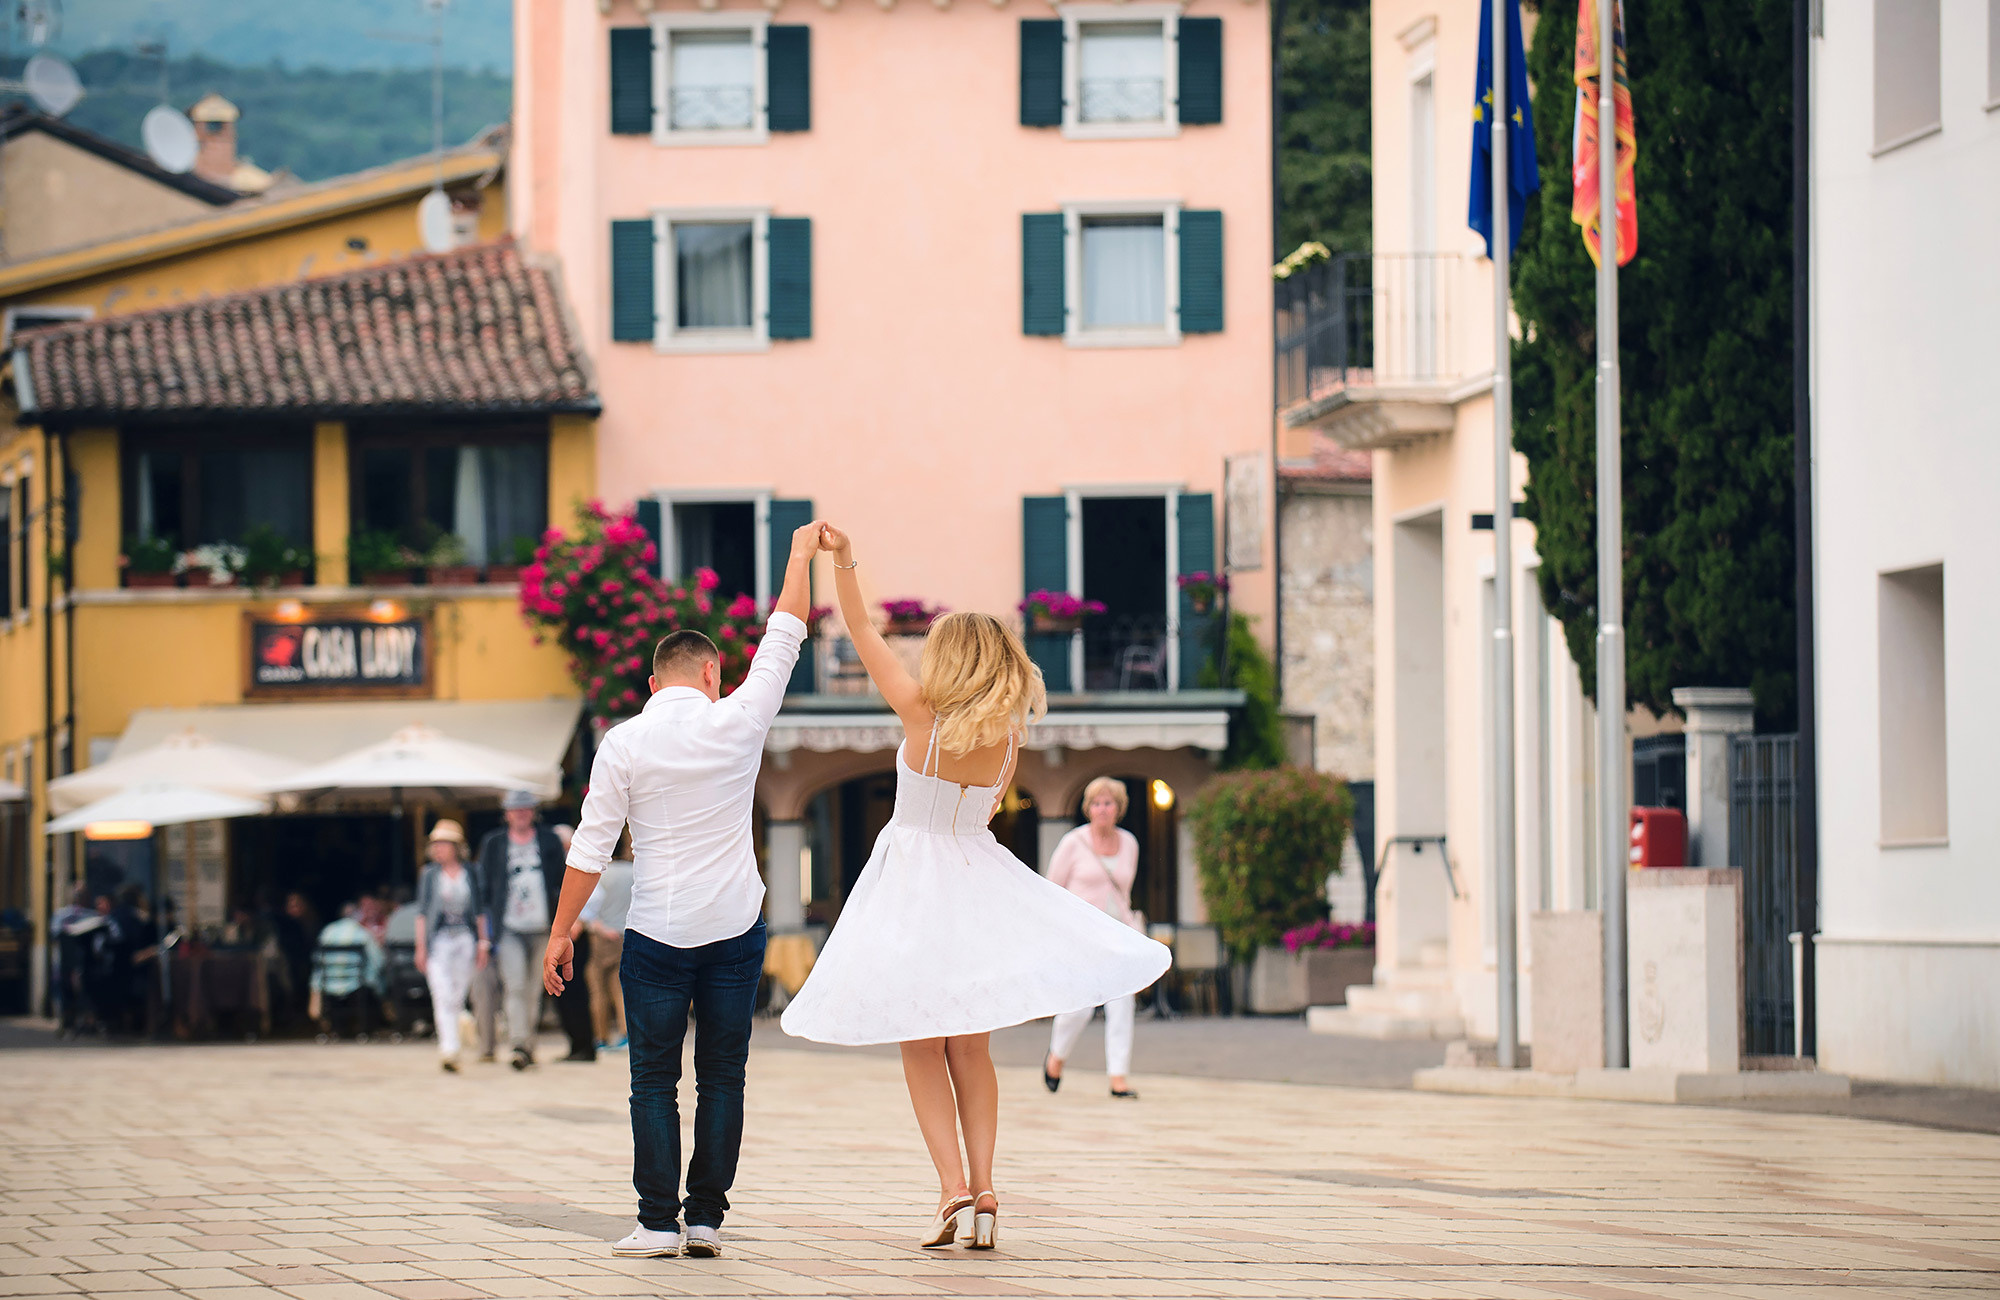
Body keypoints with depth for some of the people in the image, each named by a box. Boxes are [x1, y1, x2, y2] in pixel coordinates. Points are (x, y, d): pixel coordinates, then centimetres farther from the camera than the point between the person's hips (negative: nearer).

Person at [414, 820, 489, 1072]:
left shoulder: (471, 873, 8)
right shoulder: (429, 875, 6)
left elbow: (479, 910, 12)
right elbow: (422, 912, 6)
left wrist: (483, 942, 6)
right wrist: (420, 947, 1)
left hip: (465, 939, 2)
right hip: (438, 938, -1)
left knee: (457, 998, 4)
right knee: (442, 996, -14)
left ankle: (446, 1049, 17)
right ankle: (449, 1049, -21)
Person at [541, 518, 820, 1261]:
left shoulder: (624, 744, -4)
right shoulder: (736, 723, -2)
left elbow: (591, 849, -4)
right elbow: (783, 641, 11)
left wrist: (562, 932, 3)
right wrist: (801, 556, 23)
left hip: (658, 935, -1)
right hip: (735, 928, 1)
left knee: (655, 1082, 2)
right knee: (722, 1078, 6)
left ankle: (658, 1222, -3)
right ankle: (707, 1220, 5)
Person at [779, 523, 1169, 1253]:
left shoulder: (923, 714, -13)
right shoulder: (1008, 739, -3)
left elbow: (863, 633, -9)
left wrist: (842, 562, -4)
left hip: (914, 878, -3)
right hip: (978, 878, 4)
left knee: (922, 1049, 3)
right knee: (971, 1050, 12)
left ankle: (953, 1187, -10)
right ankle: (983, 1191, 2)